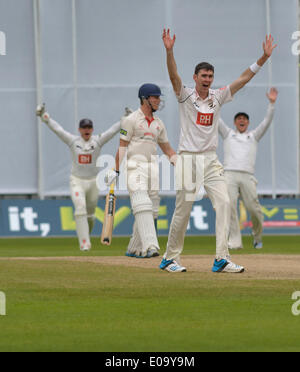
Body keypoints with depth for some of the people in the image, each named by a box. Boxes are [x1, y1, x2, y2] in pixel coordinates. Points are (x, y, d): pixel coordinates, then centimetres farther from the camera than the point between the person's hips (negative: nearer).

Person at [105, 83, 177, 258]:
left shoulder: (159, 123, 18)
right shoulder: (131, 120, -1)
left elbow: (167, 148, 22)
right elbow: (122, 145, -5)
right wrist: (116, 170, -13)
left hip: (153, 168, 7)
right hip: (135, 166, -7)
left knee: (151, 210, 4)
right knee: (142, 206, -19)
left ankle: (134, 249, 13)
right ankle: (149, 247, -31)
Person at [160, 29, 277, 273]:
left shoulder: (218, 97, 9)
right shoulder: (186, 96, -2)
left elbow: (244, 79, 6)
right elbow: (174, 76, -20)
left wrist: (264, 58, -4)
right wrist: (169, 51, -36)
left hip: (211, 161, 4)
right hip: (189, 159, -4)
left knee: (224, 203, -10)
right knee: (183, 210, -3)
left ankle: (222, 259, -12)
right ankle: (171, 258, 11)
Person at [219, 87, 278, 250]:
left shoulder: (254, 136, 24)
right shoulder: (228, 134, 24)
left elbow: (267, 121, 13)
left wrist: (272, 103, 1)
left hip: (247, 176, 0)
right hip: (229, 174, 0)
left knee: (253, 207, -9)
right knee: (229, 205, -17)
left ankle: (258, 238, 13)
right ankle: (234, 241, -19)